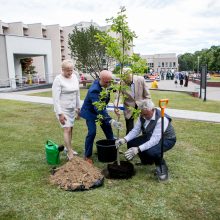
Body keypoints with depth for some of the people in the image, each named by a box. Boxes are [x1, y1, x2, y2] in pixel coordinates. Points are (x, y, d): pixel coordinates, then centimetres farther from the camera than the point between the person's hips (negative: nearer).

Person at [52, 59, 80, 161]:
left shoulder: (74, 77, 5)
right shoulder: (58, 80, -15)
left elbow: (77, 93, 14)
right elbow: (55, 98, -17)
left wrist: (78, 107, 15)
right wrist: (60, 113, -21)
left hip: (72, 108, 6)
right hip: (62, 109, -6)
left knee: (70, 128, 11)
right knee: (67, 129, -8)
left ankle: (68, 148, 26)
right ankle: (70, 153, 0)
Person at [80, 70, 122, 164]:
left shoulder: (106, 85, -14)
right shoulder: (94, 90, -37)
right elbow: (98, 108, -45)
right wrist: (111, 120, -52)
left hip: (101, 110, 7)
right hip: (90, 112, -7)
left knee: (108, 129, 13)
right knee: (92, 132, -14)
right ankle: (87, 156, 3)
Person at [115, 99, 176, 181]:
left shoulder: (161, 119, -33)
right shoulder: (143, 116, -12)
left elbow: (155, 140, -38)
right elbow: (135, 130, -9)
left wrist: (138, 149, -47)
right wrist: (124, 139, -27)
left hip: (166, 139, -7)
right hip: (150, 137, 7)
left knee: (151, 151, -36)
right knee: (132, 143, -10)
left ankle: (162, 167, -2)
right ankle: (147, 161, 16)